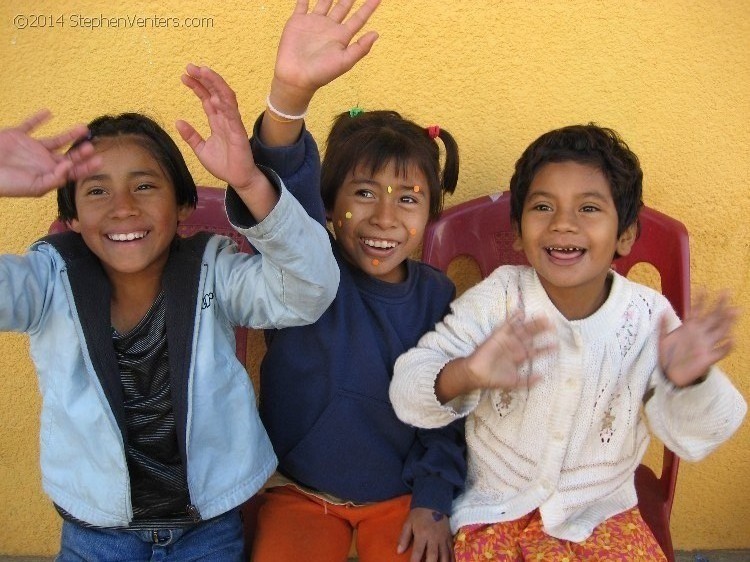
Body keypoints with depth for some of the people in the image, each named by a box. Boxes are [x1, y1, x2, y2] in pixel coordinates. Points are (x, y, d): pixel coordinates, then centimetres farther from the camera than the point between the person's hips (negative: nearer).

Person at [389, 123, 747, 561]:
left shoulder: (648, 316, -13)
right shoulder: (497, 300, -16)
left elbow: (692, 437, -12)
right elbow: (408, 390, -22)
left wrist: (689, 382, -35)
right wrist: (464, 375, -44)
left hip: (604, 511, 1)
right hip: (498, 512, -1)